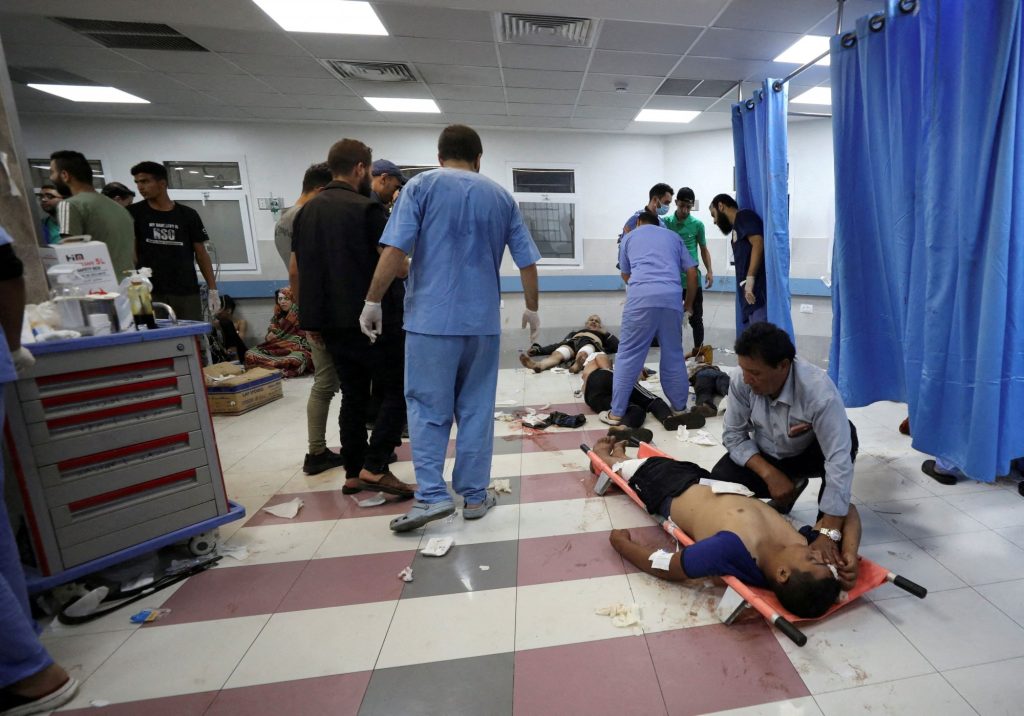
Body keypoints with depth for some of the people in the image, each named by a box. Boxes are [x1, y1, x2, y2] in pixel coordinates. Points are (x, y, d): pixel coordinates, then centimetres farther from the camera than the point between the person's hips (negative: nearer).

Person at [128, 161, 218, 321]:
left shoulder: (188, 215, 6)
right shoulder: (134, 213, 7)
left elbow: (201, 254, 7)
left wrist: (213, 289, 1)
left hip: (187, 293, 0)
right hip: (150, 294, 0)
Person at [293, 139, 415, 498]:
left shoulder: (306, 212, 13)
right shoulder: (367, 208, -10)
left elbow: (297, 268, 14)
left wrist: (309, 318, 17)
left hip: (332, 321, 8)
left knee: (353, 396, 13)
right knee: (397, 392, 2)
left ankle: (353, 474, 17)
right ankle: (374, 468, -3)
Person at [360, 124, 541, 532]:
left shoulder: (421, 186, 2)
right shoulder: (501, 197, 12)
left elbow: (395, 251, -9)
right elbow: (527, 263, 10)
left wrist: (373, 302, 0)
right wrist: (532, 308, 21)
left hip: (431, 317, -3)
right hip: (483, 319, 3)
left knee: (428, 407, 7)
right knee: (476, 408, 9)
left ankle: (432, 495, 2)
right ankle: (474, 496, 16)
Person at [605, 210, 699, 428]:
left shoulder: (630, 236, 26)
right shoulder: (673, 236, 29)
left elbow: (625, 274, 33)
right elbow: (692, 272, 21)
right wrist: (689, 304, 33)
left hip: (641, 295, -2)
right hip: (672, 296, 2)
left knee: (629, 353, 1)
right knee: (673, 354, 14)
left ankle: (616, 412, 3)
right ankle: (679, 407, 24)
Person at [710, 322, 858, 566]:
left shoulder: (818, 391, -36)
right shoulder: (742, 383, -26)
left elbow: (839, 459, -40)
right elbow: (733, 436, -15)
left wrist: (828, 534, -43)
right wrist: (770, 474, -28)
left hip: (808, 455, -2)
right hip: (764, 456, 3)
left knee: (845, 435, -33)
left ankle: (824, 523, -11)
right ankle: (791, 485, 12)